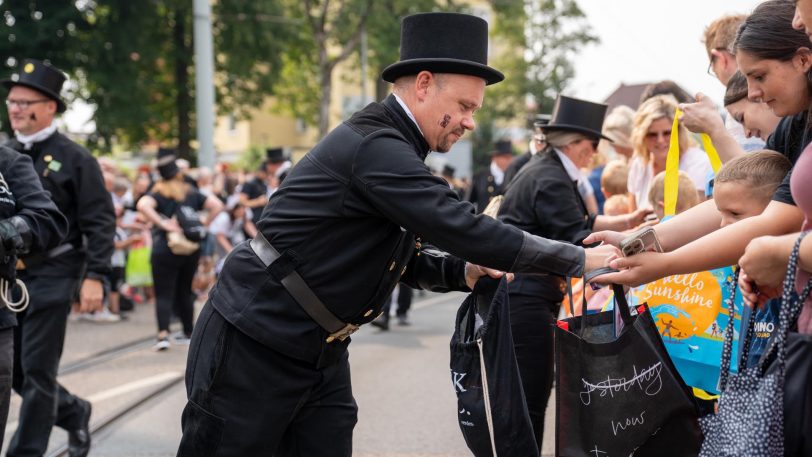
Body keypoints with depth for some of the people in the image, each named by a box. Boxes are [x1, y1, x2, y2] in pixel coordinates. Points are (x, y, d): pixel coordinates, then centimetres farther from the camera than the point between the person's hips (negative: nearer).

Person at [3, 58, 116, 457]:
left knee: (37, 372, -3)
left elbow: (100, 222, -9)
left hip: (51, 278, -6)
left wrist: (95, 276, -16)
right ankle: (74, 412, 33)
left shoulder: (74, 159, -5)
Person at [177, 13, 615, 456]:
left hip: (318, 352, 10)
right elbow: (461, 226, -27)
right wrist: (578, 259, -21)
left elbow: (404, 256, 17)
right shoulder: (375, 146, -21)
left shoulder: (392, 149, 11)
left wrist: (463, 271, -4)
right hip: (252, 343, -9)